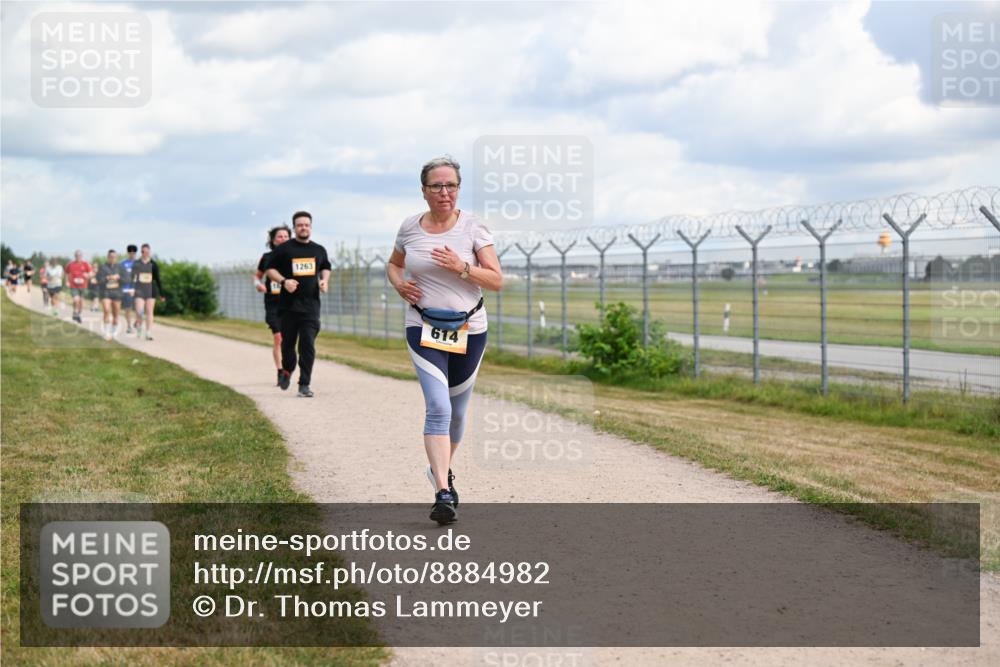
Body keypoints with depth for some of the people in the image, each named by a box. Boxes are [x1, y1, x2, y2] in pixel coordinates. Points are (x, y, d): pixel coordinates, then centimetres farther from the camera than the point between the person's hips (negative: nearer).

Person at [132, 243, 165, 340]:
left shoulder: (153, 264, 1)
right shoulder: (136, 263, 2)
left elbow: (158, 279, 5)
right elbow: (132, 277, 3)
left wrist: (161, 294, 5)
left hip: (151, 290, 0)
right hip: (140, 290, 0)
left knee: (149, 312, -1)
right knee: (139, 311, -8)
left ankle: (149, 334, 3)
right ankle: (138, 326, 22)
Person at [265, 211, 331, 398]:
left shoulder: (319, 250, 12)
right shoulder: (283, 249, 0)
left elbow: (325, 268, 27)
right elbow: (270, 269, 3)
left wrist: (325, 280, 6)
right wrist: (283, 281, -14)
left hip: (311, 306, 1)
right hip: (288, 305, -1)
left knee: (308, 345, -9)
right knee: (287, 342, 8)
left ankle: (304, 384, -6)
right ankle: (287, 370, 38)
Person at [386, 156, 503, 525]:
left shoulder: (473, 227, -5)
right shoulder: (409, 228, 0)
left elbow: (496, 281, -7)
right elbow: (393, 264, 20)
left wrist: (461, 267, -22)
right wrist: (399, 284, -2)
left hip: (469, 330, 1)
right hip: (424, 330, -1)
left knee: (457, 411, 14)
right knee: (438, 407, -17)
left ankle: (442, 470, 41)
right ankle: (443, 493, -24)